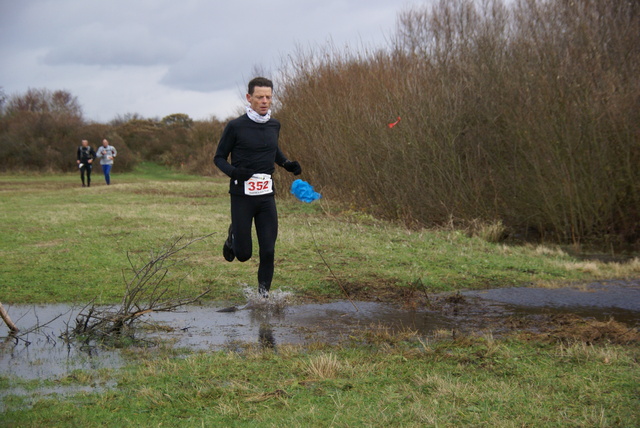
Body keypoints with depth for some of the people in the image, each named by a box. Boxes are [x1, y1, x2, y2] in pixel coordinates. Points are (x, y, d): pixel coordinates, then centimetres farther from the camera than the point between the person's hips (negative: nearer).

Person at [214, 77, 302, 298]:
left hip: (266, 195, 4)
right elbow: (219, 158, 0)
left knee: (268, 250, -2)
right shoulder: (235, 127, -7)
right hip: (242, 195, -4)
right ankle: (233, 237, 36)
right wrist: (234, 171, -20)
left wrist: (288, 164, 8)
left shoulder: (274, 125, 8)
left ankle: (264, 291, 17)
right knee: (243, 254, 2)